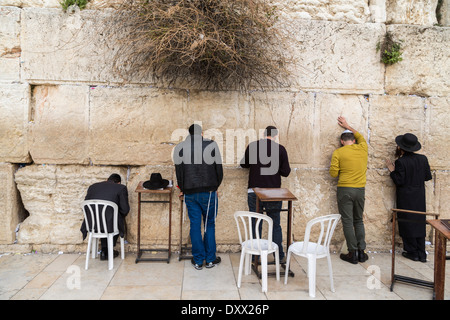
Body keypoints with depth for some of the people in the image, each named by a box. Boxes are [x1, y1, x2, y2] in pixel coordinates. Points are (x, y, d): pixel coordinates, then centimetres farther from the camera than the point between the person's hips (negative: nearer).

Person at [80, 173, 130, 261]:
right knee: (118, 221, 31)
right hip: (109, 226, -4)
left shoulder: (92, 186, 13)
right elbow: (125, 210, -3)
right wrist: (120, 217, 20)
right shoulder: (121, 188, 1)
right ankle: (107, 252, 33)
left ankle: (104, 251, 37)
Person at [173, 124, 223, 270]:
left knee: (195, 225, 9)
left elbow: (178, 171, 7)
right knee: (210, 224, 11)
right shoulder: (211, 145, -1)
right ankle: (210, 259, 19)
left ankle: (198, 261, 17)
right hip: (208, 191, -1)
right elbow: (219, 169, 3)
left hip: (190, 193, 2)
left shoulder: (180, 148, 3)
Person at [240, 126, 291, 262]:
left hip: (254, 191, 1)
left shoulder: (252, 146, -1)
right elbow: (286, 172, -2)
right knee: (275, 225, 13)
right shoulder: (280, 149, -4)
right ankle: (279, 255, 22)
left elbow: (244, 164, 11)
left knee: (255, 224, 11)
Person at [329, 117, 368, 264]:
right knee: (359, 221, 16)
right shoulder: (362, 149, 5)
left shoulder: (338, 152, -7)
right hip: (360, 190, 4)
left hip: (345, 190, -4)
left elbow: (333, 173, -7)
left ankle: (353, 253, 6)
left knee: (348, 222, 3)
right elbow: (360, 137, 27)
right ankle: (361, 252, 16)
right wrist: (347, 126, 35)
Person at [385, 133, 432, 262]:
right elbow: (428, 177, 5)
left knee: (407, 224, 7)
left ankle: (413, 252, 14)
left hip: (405, 199, -5)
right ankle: (422, 254, 20)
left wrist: (392, 170, -5)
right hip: (420, 198, 5)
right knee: (419, 224, 14)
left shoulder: (400, 162, -18)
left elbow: (399, 181, -17)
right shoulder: (423, 159, -1)